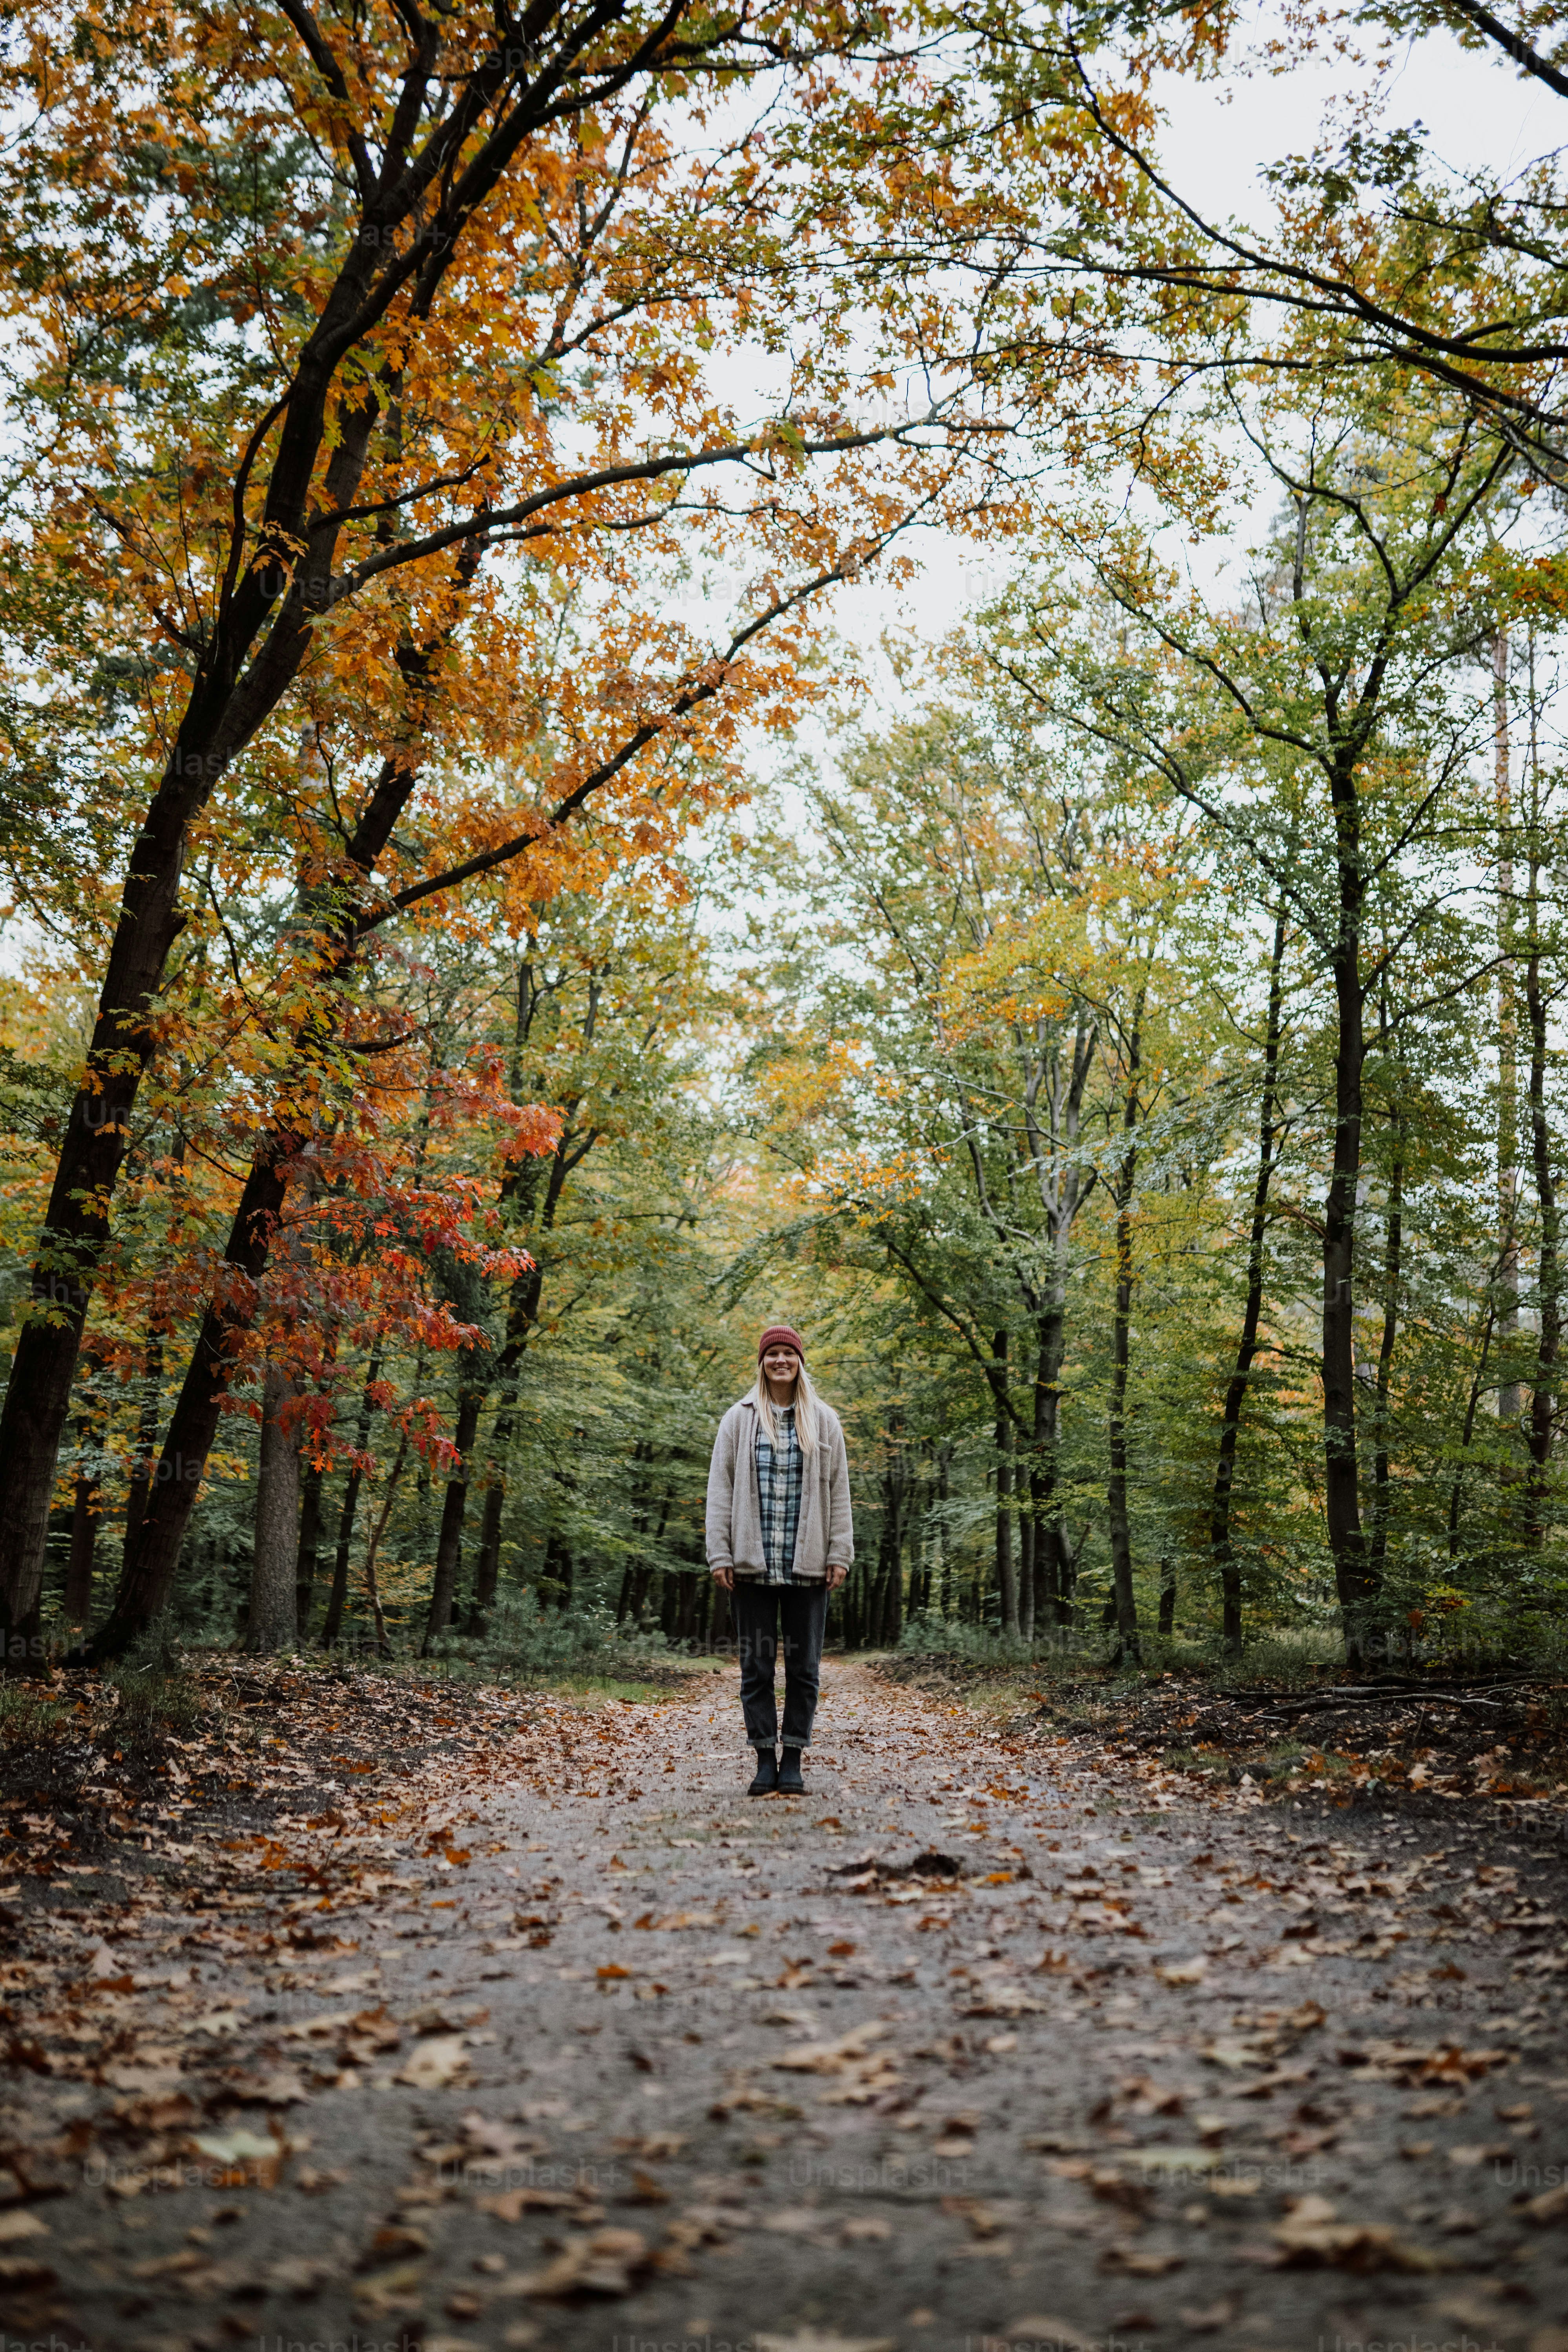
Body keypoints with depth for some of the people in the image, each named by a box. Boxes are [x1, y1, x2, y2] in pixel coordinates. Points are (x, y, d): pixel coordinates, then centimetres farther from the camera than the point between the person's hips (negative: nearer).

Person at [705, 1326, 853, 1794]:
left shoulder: (824, 1422, 8)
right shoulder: (738, 1420, 6)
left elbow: (839, 1492, 8)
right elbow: (719, 1490, 4)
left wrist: (840, 1555, 0)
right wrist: (720, 1554, -3)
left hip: (807, 1564, 1)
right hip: (753, 1563, 0)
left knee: (803, 1666, 4)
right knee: (756, 1665, 3)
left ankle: (793, 1762, 13)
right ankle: (765, 1761, 11)